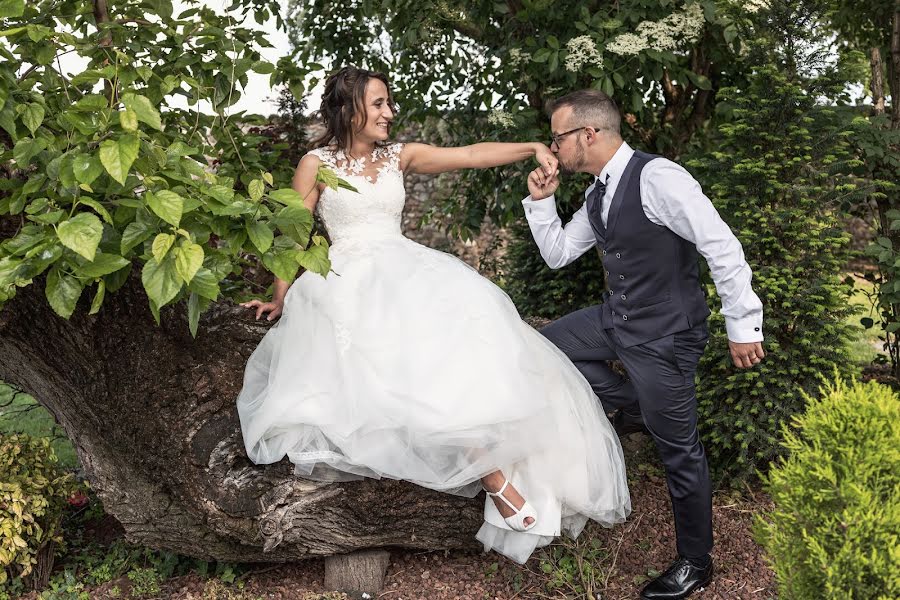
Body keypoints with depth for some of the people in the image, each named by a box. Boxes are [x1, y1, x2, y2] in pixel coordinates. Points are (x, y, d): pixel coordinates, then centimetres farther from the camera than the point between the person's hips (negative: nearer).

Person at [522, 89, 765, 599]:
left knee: (680, 451, 5)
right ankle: (634, 408, 21)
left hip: (664, 336, -8)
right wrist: (541, 200, 1)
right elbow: (558, 254, 15)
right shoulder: (598, 194, 5)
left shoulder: (657, 177, -23)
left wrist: (744, 325, -18)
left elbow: (722, 247, -23)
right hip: (618, 317, 8)